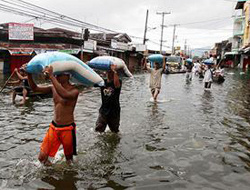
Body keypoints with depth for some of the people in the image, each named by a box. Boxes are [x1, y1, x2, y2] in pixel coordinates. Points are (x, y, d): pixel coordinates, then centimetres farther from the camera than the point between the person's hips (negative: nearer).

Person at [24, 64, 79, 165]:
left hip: (67, 129, -5)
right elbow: (35, 88, 3)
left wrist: (51, 76, -40)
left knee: (69, 159, 14)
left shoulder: (74, 90, -16)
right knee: (42, 157, 5)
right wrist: (29, 74, -13)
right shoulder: (53, 88, 2)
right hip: (53, 127, 5)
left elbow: (64, 94, -39)